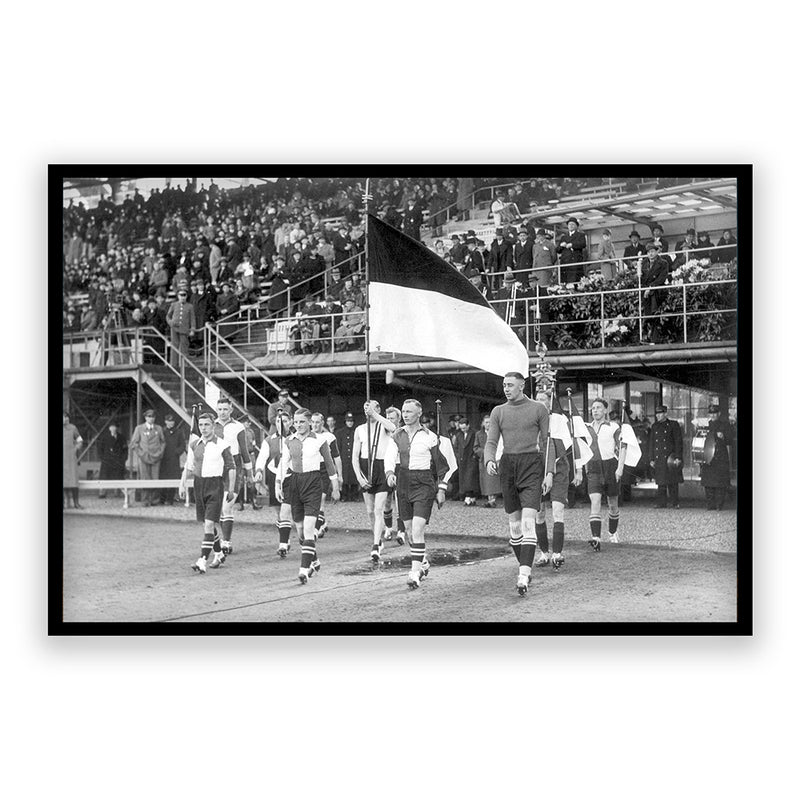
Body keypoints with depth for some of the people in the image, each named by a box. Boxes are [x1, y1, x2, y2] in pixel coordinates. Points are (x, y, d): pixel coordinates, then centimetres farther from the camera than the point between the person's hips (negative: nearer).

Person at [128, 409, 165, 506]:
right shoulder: (139, 428, 3)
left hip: (156, 457, 2)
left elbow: (163, 442, 20)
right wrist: (140, 453, -3)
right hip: (143, 457, -2)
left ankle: (152, 499, 7)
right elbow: (134, 443, 5)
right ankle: (145, 500, 0)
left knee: (155, 479, -2)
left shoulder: (159, 428, 11)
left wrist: (161, 452, 7)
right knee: (145, 479, -5)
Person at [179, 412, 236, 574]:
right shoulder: (194, 445, 8)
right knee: (206, 524, 14)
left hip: (216, 486, -6)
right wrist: (182, 485, 6)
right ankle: (219, 555, 31)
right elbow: (188, 467, 16)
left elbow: (231, 468, -1)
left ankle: (202, 561, -17)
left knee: (209, 524, -13)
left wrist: (231, 490, -3)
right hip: (199, 485, 6)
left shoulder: (222, 445, -5)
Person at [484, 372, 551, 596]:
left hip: (531, 466, -4)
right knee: (514, 524, 8)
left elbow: (547, 441, 4)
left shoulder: (538, 408, 2)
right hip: (508, 466, 4)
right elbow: (491, 442, 5)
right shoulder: (498, 412, 10)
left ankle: (523, 576, -22)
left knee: (528, 522, -15)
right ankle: (525, 567, 25)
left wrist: (550, 473, -2)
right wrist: (489, 460, -16)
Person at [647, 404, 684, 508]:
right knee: (661, 482, 3)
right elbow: (650, 444, 14)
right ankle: (661, 503, 6)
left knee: (672, 482, 0)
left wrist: (678, 457, -9)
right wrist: (651, 459, 7)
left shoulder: (673, 425, 1)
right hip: (658, 459, 3)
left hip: (670, 458, -3)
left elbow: (678, 442, -2)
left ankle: (674, 503, 6)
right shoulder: (654, 426, 13)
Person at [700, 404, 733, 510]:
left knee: (721, 484, -5)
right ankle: (710, 505, 3)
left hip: (721, 459, -2)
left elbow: (730, 442, 2)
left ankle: (719, 505, 0)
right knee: (708, 483, -2)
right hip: (708, 459, 2)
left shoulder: (724, 425, 7)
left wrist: (723, 437, -18)